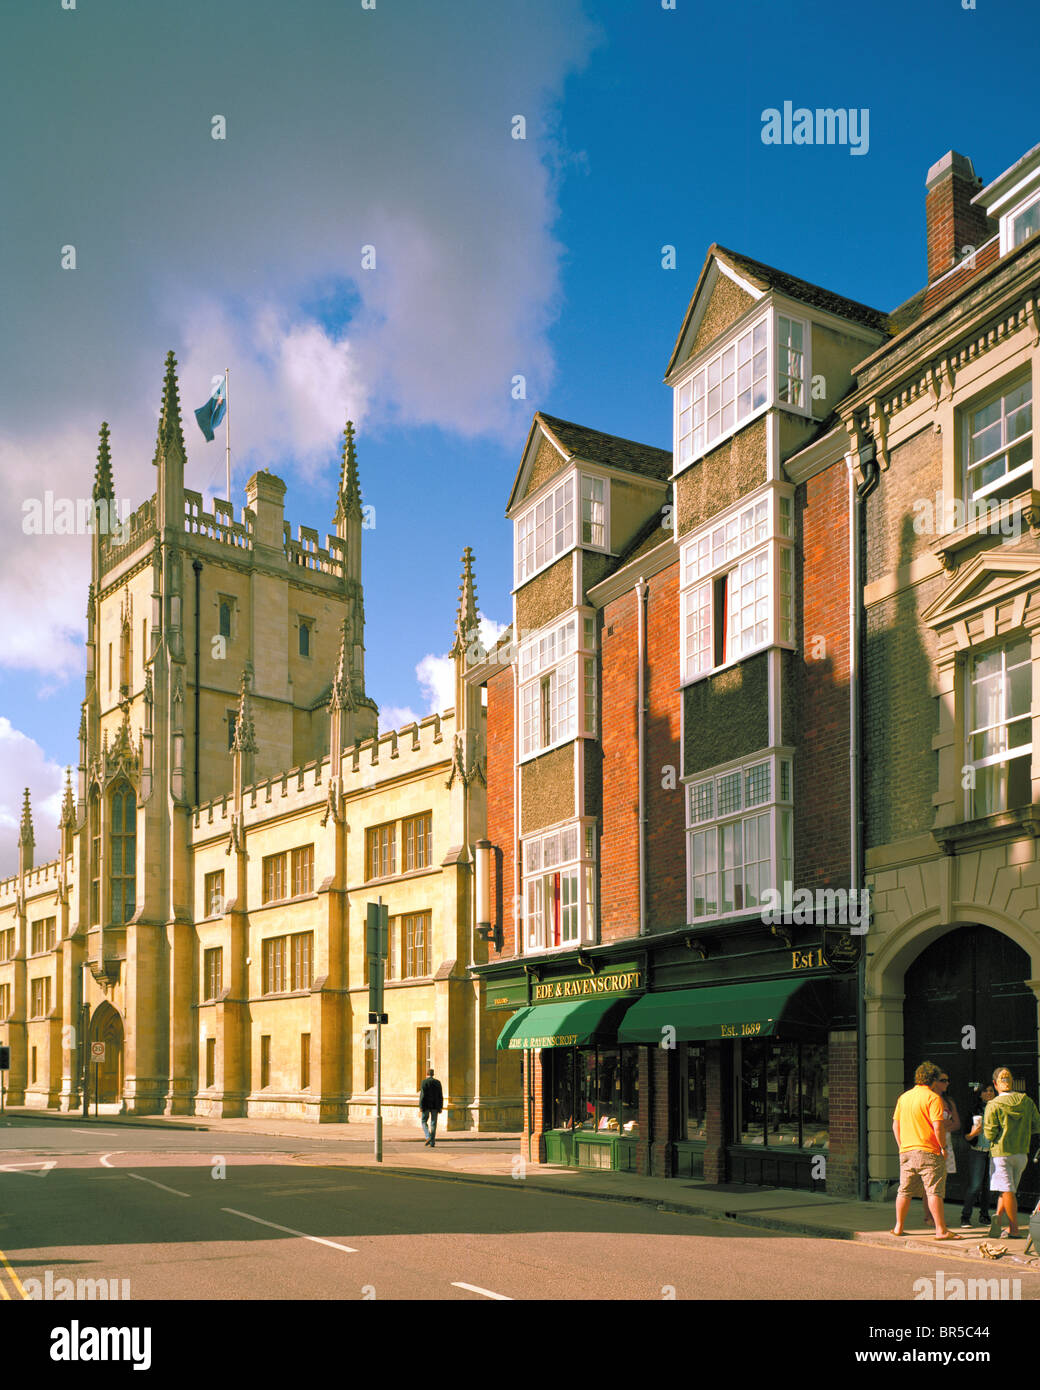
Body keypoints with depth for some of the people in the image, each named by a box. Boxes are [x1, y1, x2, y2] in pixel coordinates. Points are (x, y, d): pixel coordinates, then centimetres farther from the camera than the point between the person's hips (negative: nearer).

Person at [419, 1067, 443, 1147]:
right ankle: (432, 1143, 4)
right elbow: (441, 1096, 5)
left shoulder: (424, 1082, -6)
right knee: (433, 1124, 7)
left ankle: (428, 1137, -9)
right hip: (435, 1106, 3)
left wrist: (420, 1107, -9)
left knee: (424, 1122, 12)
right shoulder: (437, 1082, 5)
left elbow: (422, 1095, -11)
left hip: (426, 1106, -3)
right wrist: (441, 1107, 10)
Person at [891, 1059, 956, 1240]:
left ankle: (899, 1227, 17)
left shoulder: (904, 1097, 11)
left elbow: (895, 1125, 14)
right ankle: (941, 1230, -4)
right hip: (928, 1152, -6)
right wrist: (943, 1147, -6)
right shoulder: (932, 1098, -9)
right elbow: (938, 1126, -16)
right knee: (934, 1191, -4)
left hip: (906, 1151, 6)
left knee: (904, 1191, 11)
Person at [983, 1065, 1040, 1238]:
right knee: (1008, 1189, 17)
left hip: (1001, 1152, -4)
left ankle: (1014, 1229, 2)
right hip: (1022, 1152, 4)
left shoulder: (993, 1105, -12)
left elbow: (990, 1134, -13)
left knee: (1007, 1191, 0)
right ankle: (998, 1216, 7)